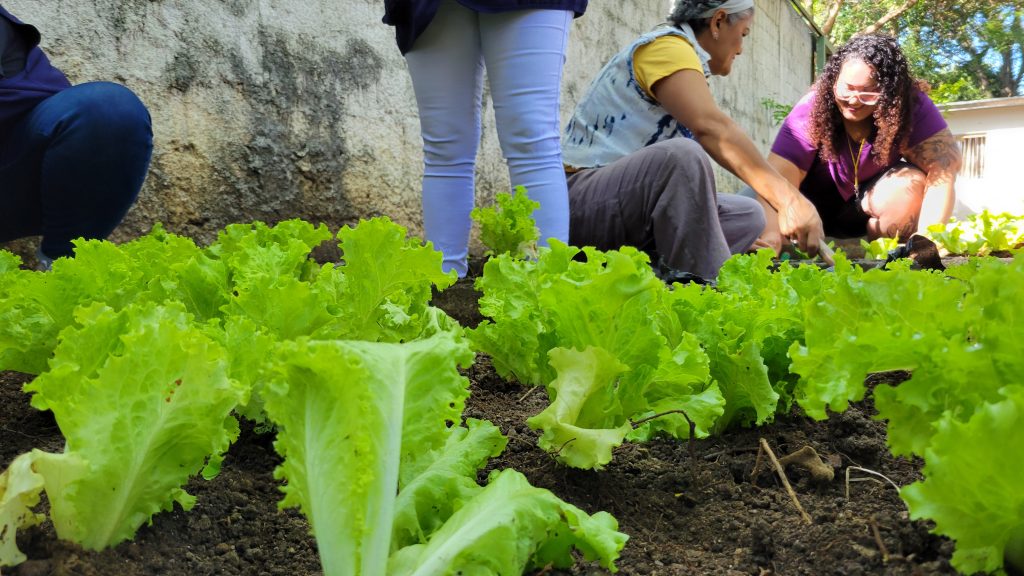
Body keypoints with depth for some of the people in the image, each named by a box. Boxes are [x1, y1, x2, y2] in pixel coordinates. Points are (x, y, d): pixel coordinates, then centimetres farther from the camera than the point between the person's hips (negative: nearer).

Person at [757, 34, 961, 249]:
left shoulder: (911, 105, -21)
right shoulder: (811, 110, -26)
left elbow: (945, 163, -28)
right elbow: (778, 178, -35)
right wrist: (772, 234, -53)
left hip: (872, 200, 1)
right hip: (818, 205, 0)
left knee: (913, 185, -29)